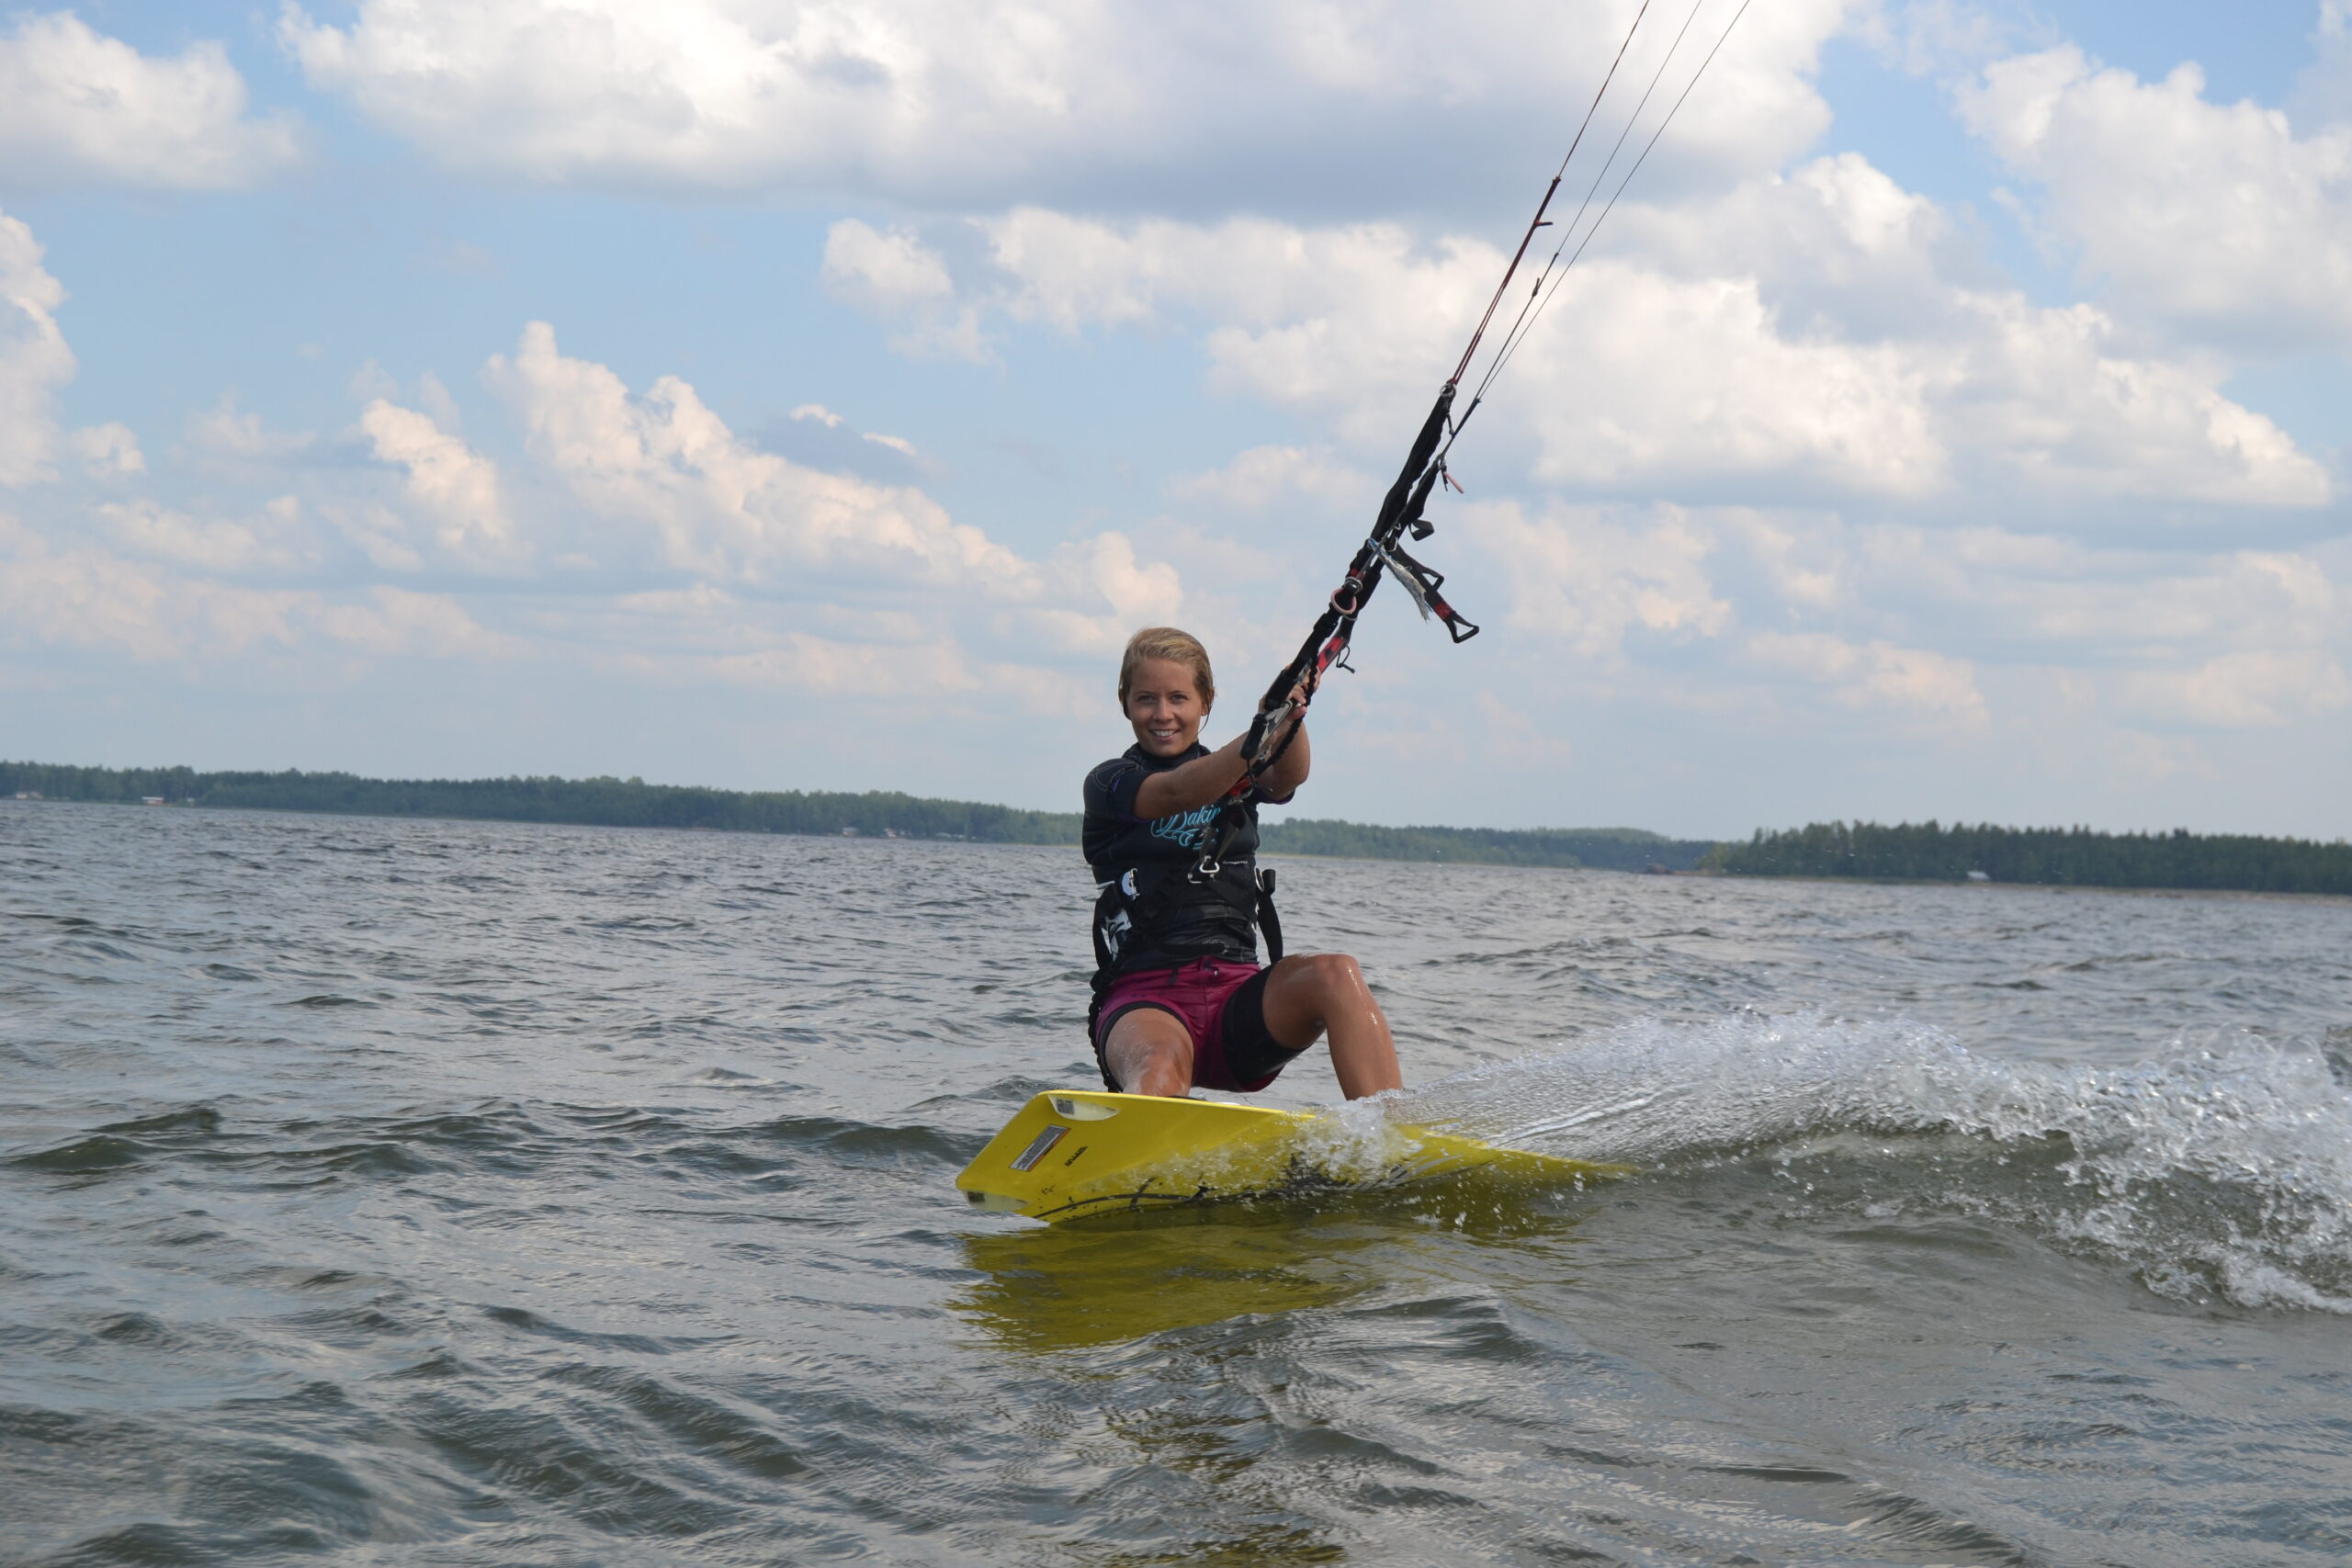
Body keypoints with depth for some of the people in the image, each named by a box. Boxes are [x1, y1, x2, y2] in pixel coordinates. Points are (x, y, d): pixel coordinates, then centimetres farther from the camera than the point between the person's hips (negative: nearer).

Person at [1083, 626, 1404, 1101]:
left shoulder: (1232, 776, 19)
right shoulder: (1109, 783, 6)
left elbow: (1288, 778, -5)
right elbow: (1176, 794, -16)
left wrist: (1292, 716, -28)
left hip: (1236, 995, 3)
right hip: (1145, 999, -3)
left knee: (1334, 973, -27)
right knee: (1160, 1069, -36)